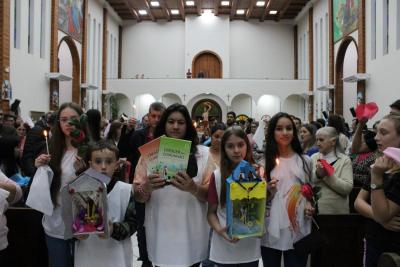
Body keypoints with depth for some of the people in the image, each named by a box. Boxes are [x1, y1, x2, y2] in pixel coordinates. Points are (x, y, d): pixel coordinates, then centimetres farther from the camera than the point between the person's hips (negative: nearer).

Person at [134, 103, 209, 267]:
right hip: (160, 231, 0)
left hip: (191, 232, 0)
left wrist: (193, 188, -23)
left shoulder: (203, 153, 1)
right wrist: (147, 187, -21)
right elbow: (138, 196, 2)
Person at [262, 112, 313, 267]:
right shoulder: (265, 161, 2)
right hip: (271, 229, -1)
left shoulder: (305, 161, 7)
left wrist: (310, 206, -3)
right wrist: (268, 191, -13)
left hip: (298, 231, 1)